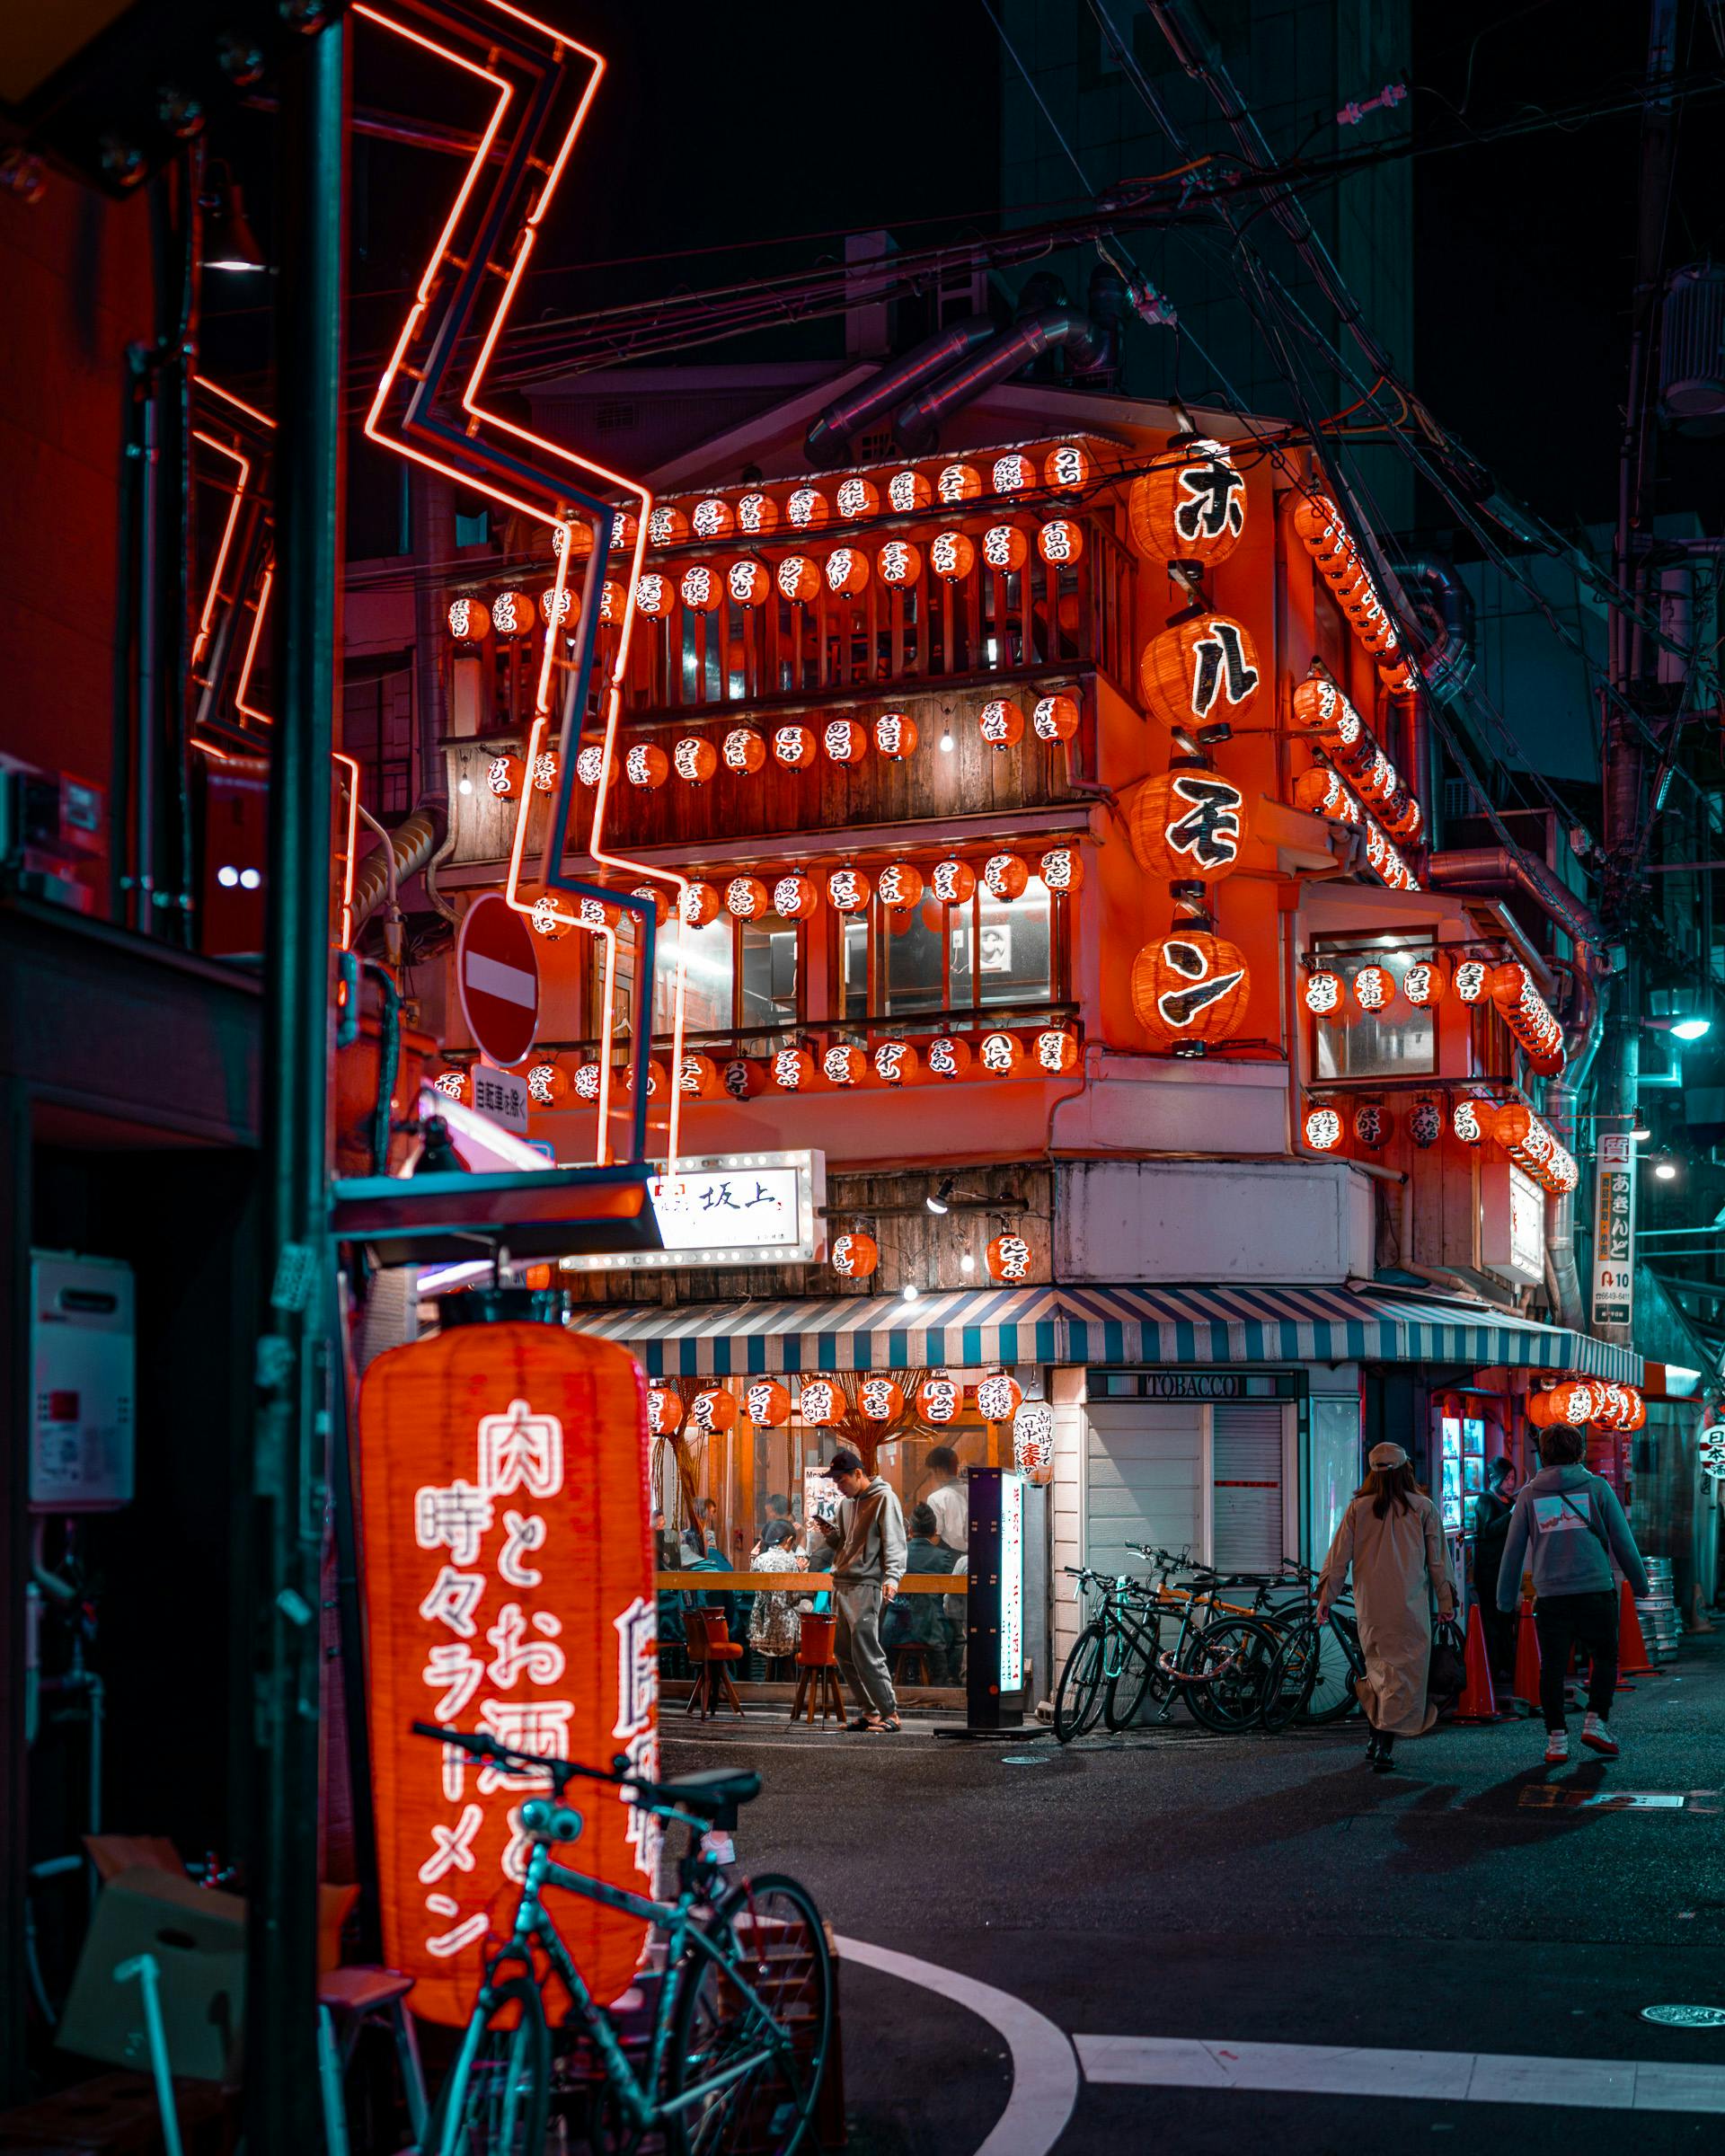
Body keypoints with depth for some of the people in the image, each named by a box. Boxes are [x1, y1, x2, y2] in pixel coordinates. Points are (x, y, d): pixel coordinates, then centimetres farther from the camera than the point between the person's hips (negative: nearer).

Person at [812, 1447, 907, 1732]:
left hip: (866, 1586, -9)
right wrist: (831, 1533, 7)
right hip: (842, 1585, 9)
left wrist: (892, 1578, -25)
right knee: (844, 1652, 8)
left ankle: (890, 1714, -9)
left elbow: (894, 1543, -12)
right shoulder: (846, 1503, 20)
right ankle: (869, 1711, 15)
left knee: (865, 1650, -14)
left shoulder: (884, 1499, -5)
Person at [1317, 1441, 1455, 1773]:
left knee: (1379, 1667, 18)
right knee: (1404, 1672, 1)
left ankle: (1375, 1735, 13)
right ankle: (1384, 1746, -6)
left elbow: (1338, 1558, 2)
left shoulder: (1359, 1508, 2)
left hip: (1370, 1607, 2)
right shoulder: (1423, 1508, 0)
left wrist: (1325, 1599, 9)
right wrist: (1446, 1602, 10)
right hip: (1410, 1607, -2)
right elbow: (1437, 1560, 2)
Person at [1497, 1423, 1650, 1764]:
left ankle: (1556, 1739, 5)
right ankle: (1595, 1722, 3)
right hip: (1596, 1591, -1)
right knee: (1605, 1658, 15)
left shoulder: (1530, 1494, 6)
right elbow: (1623, 1541, 4)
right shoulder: (1597, 1487, 2)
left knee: (1552, 1668, 7)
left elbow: (1513, 1550, 9)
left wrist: (1506, 1597, 18)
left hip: (1550, 1596, 1)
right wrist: (1639, 1583, 16)